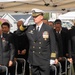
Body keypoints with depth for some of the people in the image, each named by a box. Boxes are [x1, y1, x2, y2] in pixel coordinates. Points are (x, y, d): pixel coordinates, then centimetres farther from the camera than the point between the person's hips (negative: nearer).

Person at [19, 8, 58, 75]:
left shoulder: (49, 29, -3)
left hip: (44, 60, -3)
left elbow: (53, 44, -3)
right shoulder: (30, 28, 6)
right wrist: (24, 25, -5)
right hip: (33, 59, 3)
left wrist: (54, 58, -6)